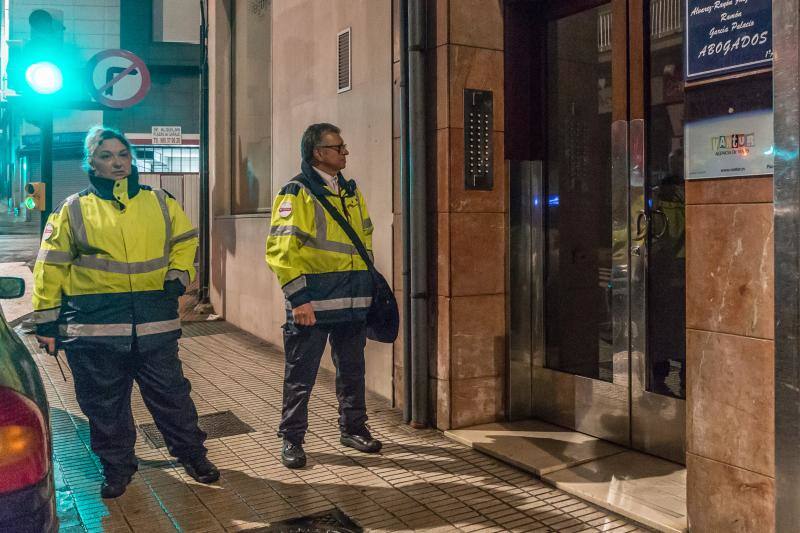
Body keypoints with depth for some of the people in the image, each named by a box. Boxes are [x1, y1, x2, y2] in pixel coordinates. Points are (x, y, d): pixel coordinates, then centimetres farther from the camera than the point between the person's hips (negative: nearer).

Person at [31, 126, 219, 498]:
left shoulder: (159, 202, 8)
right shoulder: (74, 210, 3)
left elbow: (184, 241, 17)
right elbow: (51, 268, 4)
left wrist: (178, 274, -2)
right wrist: (46, 320, 2)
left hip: (155, 324, 1)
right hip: (95, 327, 0)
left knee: (171, 396, 9)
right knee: (105, 404, 10)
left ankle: (191, 453, 28)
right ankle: (117, 467, 30)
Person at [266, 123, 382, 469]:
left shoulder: (351, 191, 14)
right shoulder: (297, 193, -8)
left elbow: (365, 239, 22)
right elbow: (280, 249, -14)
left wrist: (368, 283, 17)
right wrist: (298, 296, -19)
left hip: (353, 301, 6)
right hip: (312, 303, -6)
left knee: (352, 370, 16)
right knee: (300, 375, 4)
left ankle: (353, 428, 32)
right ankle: (291, 439, 18)